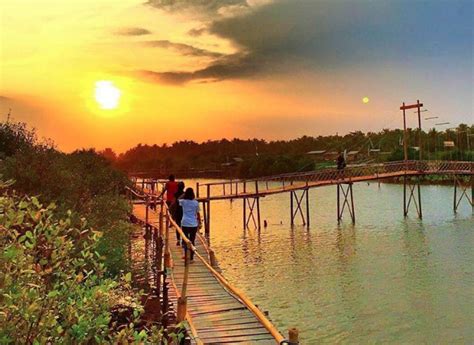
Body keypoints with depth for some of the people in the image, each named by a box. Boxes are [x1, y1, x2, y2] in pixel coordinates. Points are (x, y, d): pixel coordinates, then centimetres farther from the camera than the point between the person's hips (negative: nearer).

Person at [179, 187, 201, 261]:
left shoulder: (183, 201, -2)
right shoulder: (195, 202, -3)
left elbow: (178, 200, 22)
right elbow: (198, 214, 2)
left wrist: (184, 195, 19)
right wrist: (199, 223, 11)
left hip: (185, 223, 0)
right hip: (193, 224, 0)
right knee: (192, 240, 7)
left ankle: (186, 255, 11)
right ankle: (191, 257, 9)